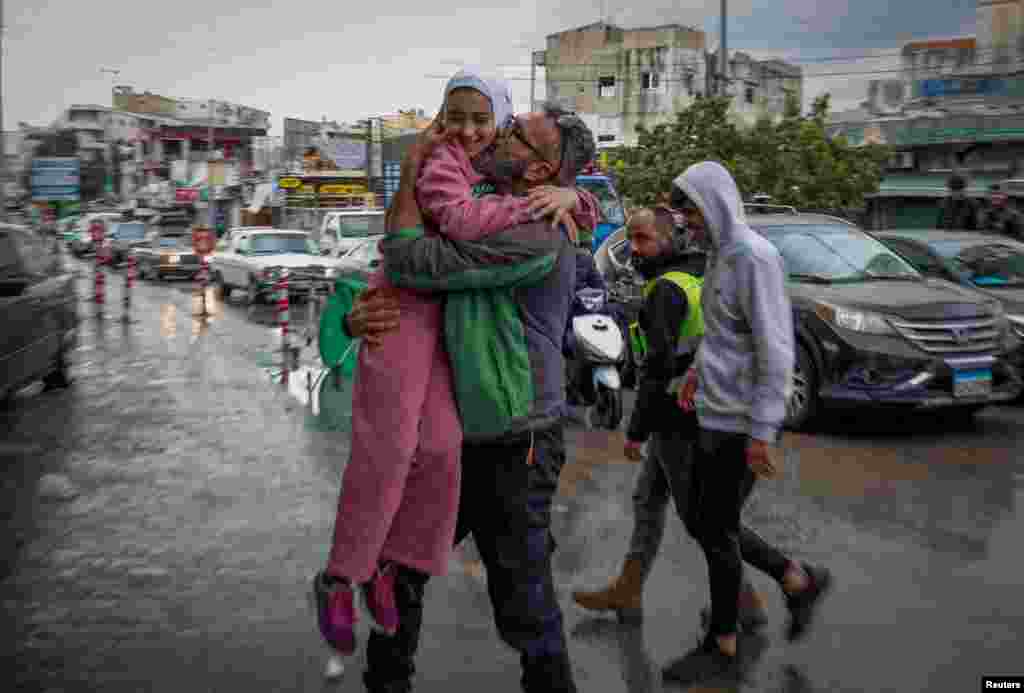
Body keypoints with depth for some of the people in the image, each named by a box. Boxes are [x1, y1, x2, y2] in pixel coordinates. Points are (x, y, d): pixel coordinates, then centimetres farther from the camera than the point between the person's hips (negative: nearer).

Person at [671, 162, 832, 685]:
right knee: (702, 524, 15)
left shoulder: (753, 256, -17)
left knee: (716, 531, 2)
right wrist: (696, 371, 13)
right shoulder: (719, 256, 12)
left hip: (739, 423, -9)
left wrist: (761, 431, -22)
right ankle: (799, 582, 29)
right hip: (713, 416, 9)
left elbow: (775, 351, -21)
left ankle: (723, 649, 19)